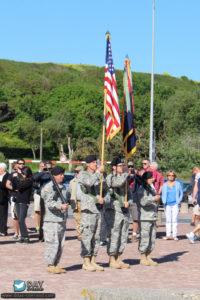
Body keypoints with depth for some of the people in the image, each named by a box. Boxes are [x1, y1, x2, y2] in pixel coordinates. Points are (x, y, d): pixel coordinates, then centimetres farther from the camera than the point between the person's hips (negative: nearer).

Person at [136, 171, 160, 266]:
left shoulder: (151, 189, 21)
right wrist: (154, 199, -25)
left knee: (152, 238, 8)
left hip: (153, 217, 8)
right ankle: (143, 258, 0)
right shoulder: (141, 189, -6)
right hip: (144, 218, -8)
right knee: (144, 237, -7)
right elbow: (143, 201, -19)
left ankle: (148, 257, 15)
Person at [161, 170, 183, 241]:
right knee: (168, 220, 0)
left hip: (175, 204, -2)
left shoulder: (177, 184, 8)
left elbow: (181, 194, 13)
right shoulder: (164, 185, 12)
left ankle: (175, 235, -4)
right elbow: (163, 195, 19)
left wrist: (178, 201, 0)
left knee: (174, 219, -6)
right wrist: (164, 202, 4)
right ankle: (168, 235, 1)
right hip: (167, 204, 2)